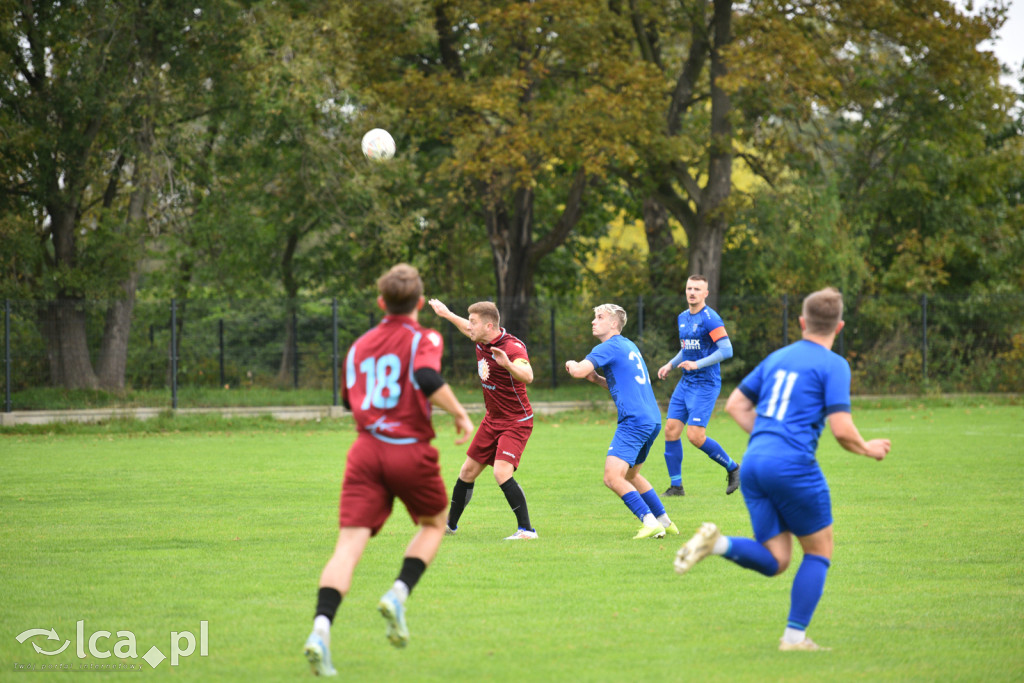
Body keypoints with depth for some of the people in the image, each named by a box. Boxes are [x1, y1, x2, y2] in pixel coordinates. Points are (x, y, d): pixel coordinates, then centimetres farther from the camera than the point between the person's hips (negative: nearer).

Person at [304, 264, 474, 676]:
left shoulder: (360, 346, 16)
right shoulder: (424, 339, 0)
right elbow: (429, 381, -20)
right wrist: (460, 414, -7)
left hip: (366, 449, 3)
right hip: (410, 450, -3)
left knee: (349, 545, -7)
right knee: (434, 524, 23)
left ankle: (322, 627, -28)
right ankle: (398, 594, 0)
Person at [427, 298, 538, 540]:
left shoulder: (512, 347, -26)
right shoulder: (482, 341, -1)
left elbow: (527, 377, -44)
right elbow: (469, 330, 26)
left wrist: (508, 364, -63)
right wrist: (447, 314, 35)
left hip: (516, 423, -8)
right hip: (492, 421, 8)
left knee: (502, 473, -25)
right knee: (468, 471, 15)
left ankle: (526, 529, -19)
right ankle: (450, 523, 33)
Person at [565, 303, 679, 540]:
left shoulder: (609, 347, -6)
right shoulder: (629, 346, 22)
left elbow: (579, 371, -18)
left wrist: (571, 364, 6)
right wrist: (597, 379, 20)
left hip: (634, 421, -10)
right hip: (653, 419, 10)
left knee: (613, 477, -16)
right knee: (630, 475, 25)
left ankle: (650, 523, -22)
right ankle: (664, 522, 28)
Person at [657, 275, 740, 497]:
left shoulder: (710, 319, -14)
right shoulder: (683, 318, 13)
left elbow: (726, 350, -20)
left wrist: (697, 364, -26)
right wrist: (671, 364, 13)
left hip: (706, 384, -8)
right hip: (685, 383, 8)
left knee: (695, 436, -14)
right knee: (671, 429, 0)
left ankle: (732, 468, 7)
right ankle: (676, 485, 8)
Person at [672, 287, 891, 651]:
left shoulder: (777, 357, 18)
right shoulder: (833, 365, -2)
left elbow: (735, 405, 21)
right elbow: (841, 430, -10)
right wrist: (867, 449, 9)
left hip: (753, 462, 6)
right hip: (793, 466, -6)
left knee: (774, 560, 9)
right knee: (819, 552, 12)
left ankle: (715, 542, -16)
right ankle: (795, 635, 6)